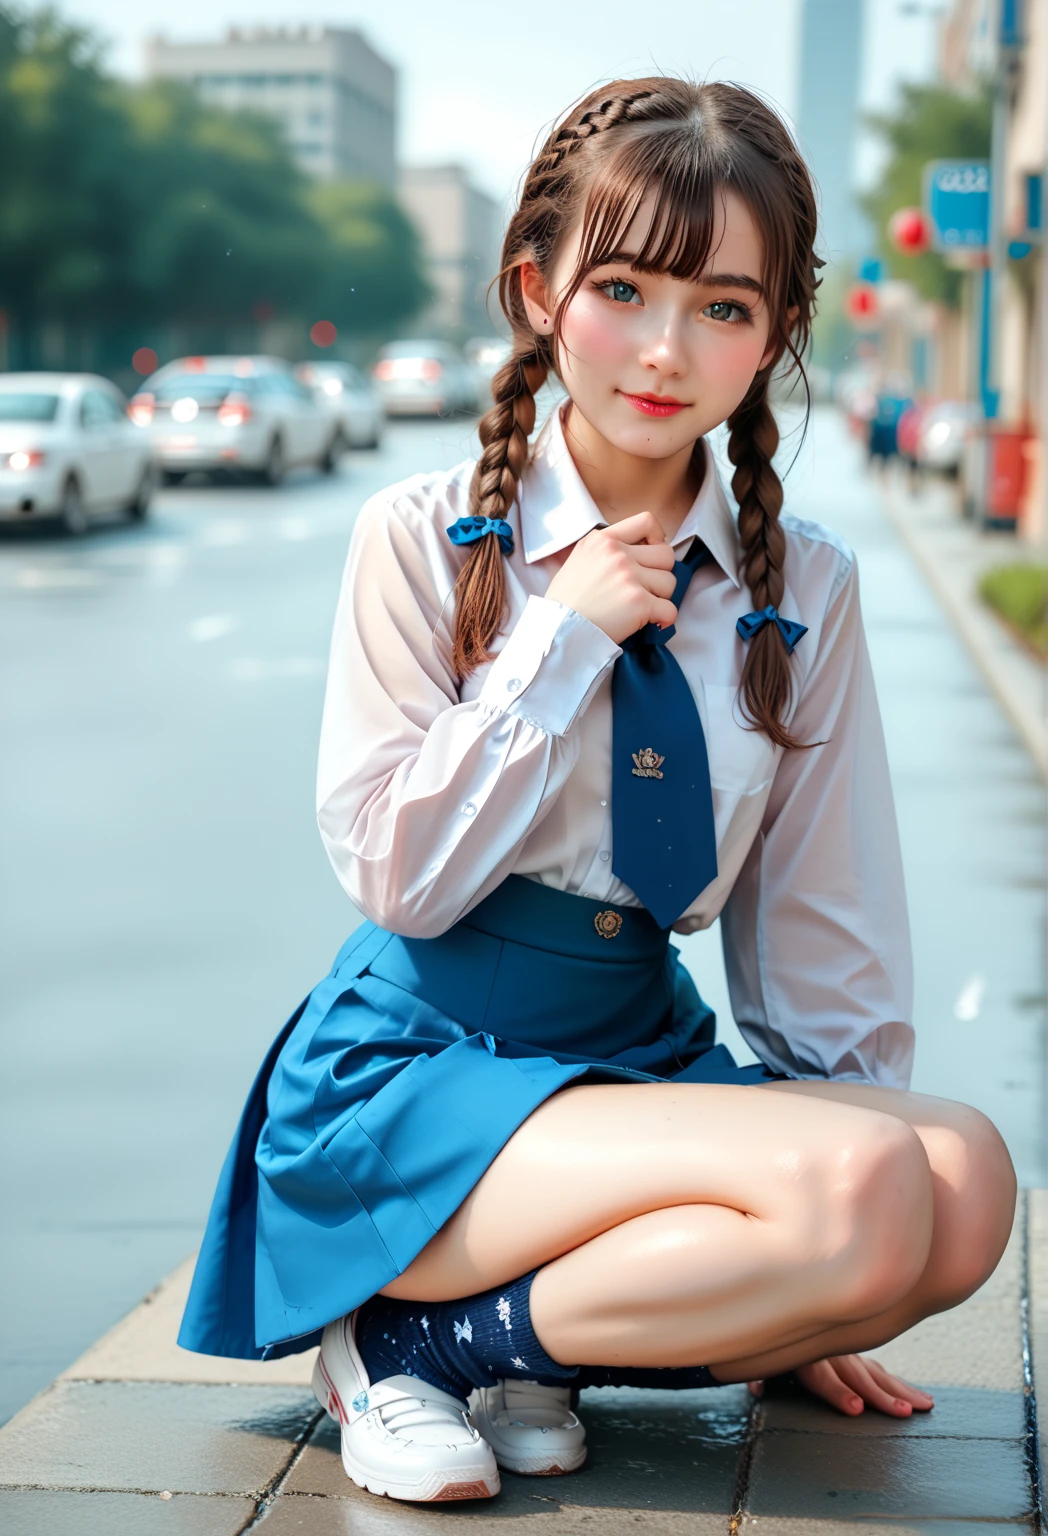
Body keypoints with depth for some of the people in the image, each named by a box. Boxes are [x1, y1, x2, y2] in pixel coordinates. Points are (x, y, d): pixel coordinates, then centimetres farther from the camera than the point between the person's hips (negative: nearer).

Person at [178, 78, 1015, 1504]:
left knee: (966, 1180, -24)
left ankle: (464, 1340, -10)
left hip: (640, 1052, 5)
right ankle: (398, 1349, -11)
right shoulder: (426, 541, -4)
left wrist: (822, 1287, 6)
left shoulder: (804, 586, 4)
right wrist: (563, 640, -14)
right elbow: (397, 874, -9)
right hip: (416, 1069, -5)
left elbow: (826, 929, 8)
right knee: (862, 1183, -28)